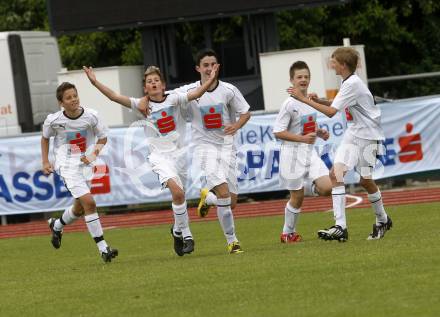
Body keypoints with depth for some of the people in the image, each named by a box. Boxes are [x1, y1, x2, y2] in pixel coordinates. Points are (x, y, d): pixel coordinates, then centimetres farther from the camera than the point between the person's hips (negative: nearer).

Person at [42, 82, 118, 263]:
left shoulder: (91, 116, -10)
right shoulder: (53, 120, -11)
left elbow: (103, 137, 4)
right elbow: (45, 138, 9)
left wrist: (95, 152, -13)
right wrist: (45, 162, 5)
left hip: (85, 165, 4)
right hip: (67, 166, -4)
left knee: (79, 209, 15)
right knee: (89, 202, -19)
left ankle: (56, 226, 49)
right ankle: (103, 249, -15)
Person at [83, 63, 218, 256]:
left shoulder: (174, 100, 2)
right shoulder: (143, 106, 2)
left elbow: (195, 94, -14)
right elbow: (115, 97, -6)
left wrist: (210, 81, -31)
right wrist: (95, 83, -15)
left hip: (179, 152, 2)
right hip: (159, 156, -2)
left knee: (179, 195, 8)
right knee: (177, 191, -22)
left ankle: (178, 231, 34)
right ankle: (186, 235, -12)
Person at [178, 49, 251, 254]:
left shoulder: (229, 90, -1)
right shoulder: (189, 92, -5)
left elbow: (245, 113, 9)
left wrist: (236, 126, -11)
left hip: (226, 146, 3)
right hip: (204, 147, -3)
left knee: (232, 202, 4)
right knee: (223, 193, -22)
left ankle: (207, 198, 38)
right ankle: (232, 241, -9)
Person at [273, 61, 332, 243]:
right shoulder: (290, 104, -14)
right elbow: (278, 132, -16)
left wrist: (319, 132, 3)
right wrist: (303, 138, -22)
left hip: (310, 152, 6)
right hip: (293, 153, -6)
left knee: (327, 187, -12)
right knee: (297, 197, 1)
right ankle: (288, 233, 19)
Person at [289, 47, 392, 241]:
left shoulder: (353, 84, -20)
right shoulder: (347, 82, 9)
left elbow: (331, 112, -22)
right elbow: (336, 105, 18)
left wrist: (305, 99, -18)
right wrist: (318, 101, 0)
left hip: (367, 136, -8)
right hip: (352, 135, 8)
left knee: (365, 180, -1)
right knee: (336, 173, -9)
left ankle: (382, 220, 24)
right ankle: (340, 227, -15)